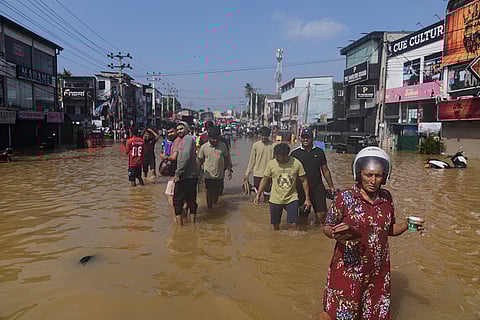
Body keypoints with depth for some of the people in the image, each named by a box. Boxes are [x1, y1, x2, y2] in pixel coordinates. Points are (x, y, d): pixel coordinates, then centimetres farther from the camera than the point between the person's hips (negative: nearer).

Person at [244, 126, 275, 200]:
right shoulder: (256, 145, -1)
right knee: (257, 192, 9)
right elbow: (252, 160, 5)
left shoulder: (273, 145, -6)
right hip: (257, 173, 2)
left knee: (267, 193, 5)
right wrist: (247, 173, 5)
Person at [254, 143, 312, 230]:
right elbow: (265, 179, 3)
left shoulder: (296, 163, -8)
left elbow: (304, 181, -1)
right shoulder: (271, 163, -6)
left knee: (294, 225, -9)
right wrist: (258, 195, -4)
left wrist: (307, 198, -2)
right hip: (275, 200, 1)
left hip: (292, 198, -1)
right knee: (276, 225, 11)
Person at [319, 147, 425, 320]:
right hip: (348, 269, -4)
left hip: (378, 271, 4)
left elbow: (389, 229, 12)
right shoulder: (345, 197, -14)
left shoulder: (386, 198, 0)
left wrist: (407, 224, -6)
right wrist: (335, 234, -29)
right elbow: (327, 227, -8)